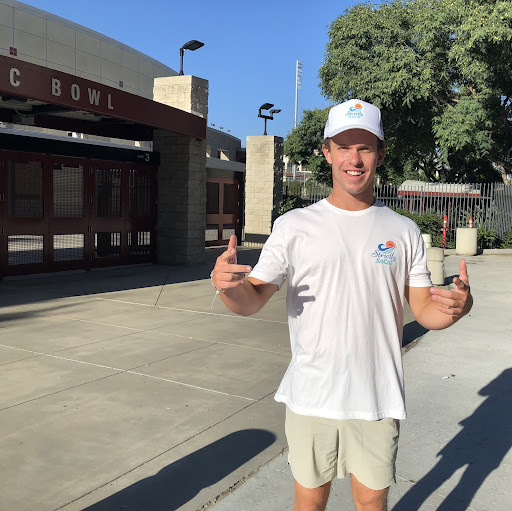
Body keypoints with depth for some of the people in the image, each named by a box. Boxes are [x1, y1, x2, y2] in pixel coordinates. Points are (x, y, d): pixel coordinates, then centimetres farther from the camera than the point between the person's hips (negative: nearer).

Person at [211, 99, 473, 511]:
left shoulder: (404, 232, 2)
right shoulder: (294, 226, -1)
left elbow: (425, 311, 4)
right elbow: (253, 300, -3)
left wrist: (457, 307, -18)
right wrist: (228, 286, -25)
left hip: (378, 401, 1)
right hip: (310, 399, 0)